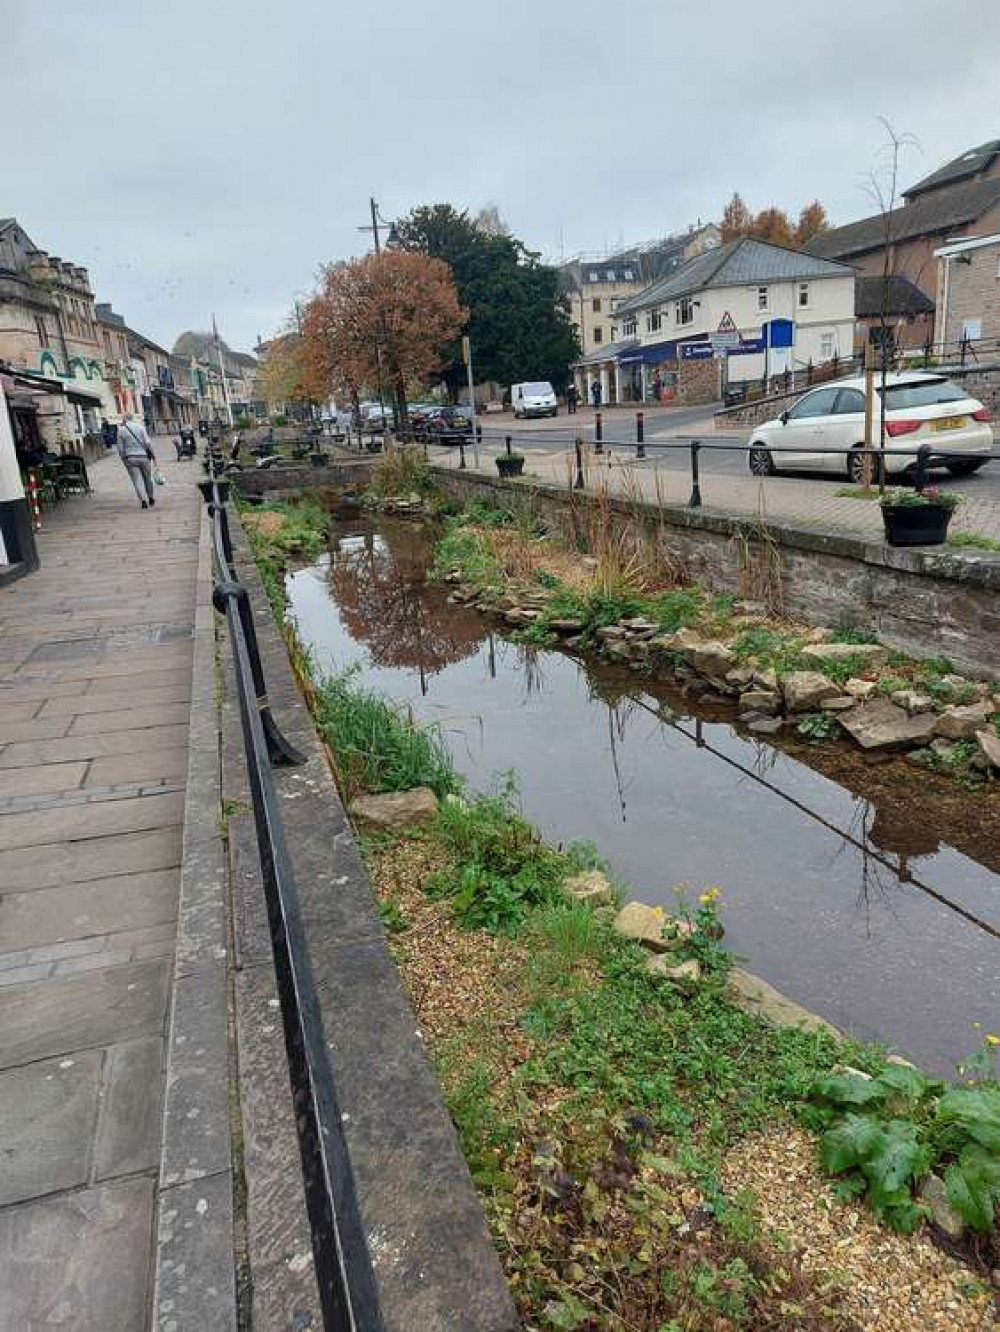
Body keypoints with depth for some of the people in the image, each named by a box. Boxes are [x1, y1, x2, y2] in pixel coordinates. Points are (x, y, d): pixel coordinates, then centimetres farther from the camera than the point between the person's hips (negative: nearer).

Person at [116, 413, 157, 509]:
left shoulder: (121, 430, 1)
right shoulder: (140, 427, -2)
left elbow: (120, 448, 1)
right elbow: (147, 443, -8)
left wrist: (124, 459, 12)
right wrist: (153, 455, 0)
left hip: (130, 459, 0)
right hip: (143, 457, 0)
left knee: (137, 481, -1)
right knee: (147, 478, 17)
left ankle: (143, 500, -16)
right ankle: (151, 498, 27)